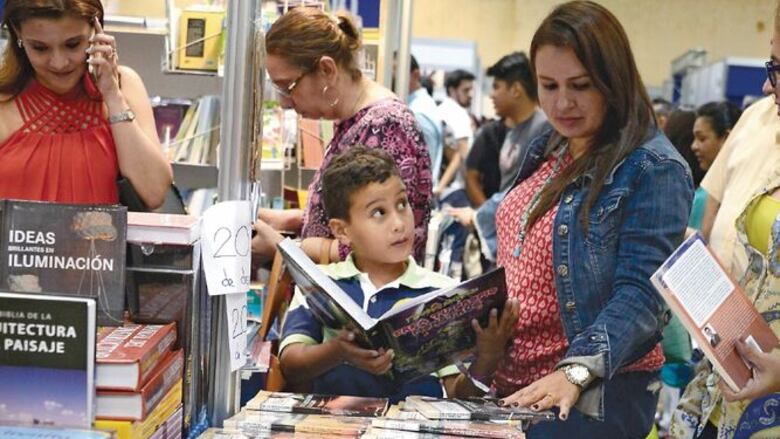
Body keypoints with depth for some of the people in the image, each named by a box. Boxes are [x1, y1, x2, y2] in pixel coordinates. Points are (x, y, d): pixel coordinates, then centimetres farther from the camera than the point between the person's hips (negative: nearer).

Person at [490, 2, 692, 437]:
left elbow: (640, 294, -22)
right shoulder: (545, 152, 9)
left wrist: (576, 371, -34)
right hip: (507, 384, 8)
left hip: (594, 397, -7)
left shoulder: (654, 171, -14)